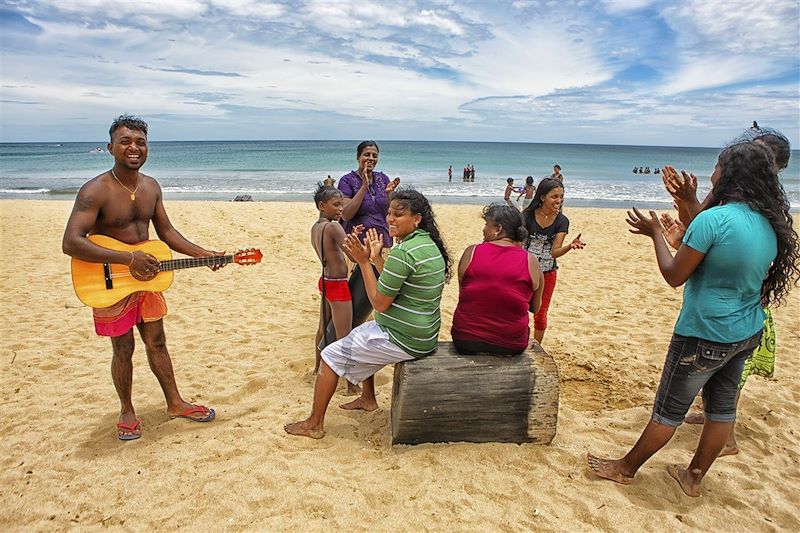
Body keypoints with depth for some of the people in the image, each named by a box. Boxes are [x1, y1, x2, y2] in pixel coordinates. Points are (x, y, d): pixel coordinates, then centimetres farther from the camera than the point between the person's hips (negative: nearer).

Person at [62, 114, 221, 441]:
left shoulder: (152, 187, 2)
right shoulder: (95, 191, -20)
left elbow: (166, 231, 10)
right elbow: (71, 243, -27)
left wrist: (203, 254, 1)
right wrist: (128, 259, -30)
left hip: (146, 277, 6)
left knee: (157, 343, 15)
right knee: (123, 350, 9)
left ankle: (175, 404, 29)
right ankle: (126, 411, 31)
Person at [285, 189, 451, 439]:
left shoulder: (404, 252, -25)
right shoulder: (429, 243, 5)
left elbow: (380, 303, -20)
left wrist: (363, 262, -16)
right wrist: (376, 258, 8)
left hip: (404, 341, -10)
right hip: (424, 334, 10)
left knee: (332, 354, 2)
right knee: (360, 334, 31)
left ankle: (314, 424, 15)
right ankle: (368, 399, 41)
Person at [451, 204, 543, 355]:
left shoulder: (471, 252, -7)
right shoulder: (530, 261, -7)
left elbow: (462, 293, 2)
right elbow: (535, 307, 5)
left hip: (465, 341, 0)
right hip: (512, 345, 1)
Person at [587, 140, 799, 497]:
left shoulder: (714, 219, -23)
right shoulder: (770, 224, 2)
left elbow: (674, 276, -18)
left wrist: (655, 233, -4)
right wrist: (691, 208, 17)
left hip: (704, 336, -8)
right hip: (747, 333, 8)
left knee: (670, 410, 6)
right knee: (722, 406, 17)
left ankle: (625, 469, 24)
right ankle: (694, 477, 34)